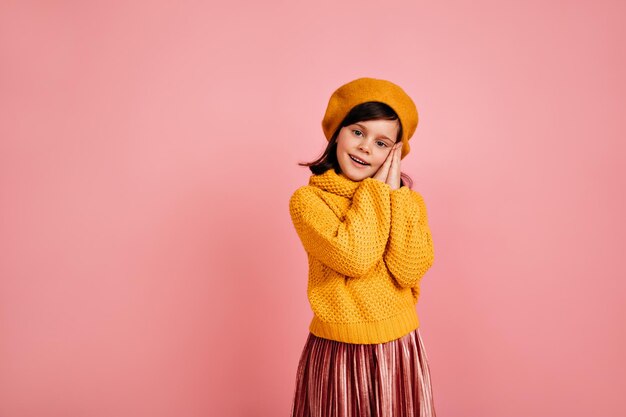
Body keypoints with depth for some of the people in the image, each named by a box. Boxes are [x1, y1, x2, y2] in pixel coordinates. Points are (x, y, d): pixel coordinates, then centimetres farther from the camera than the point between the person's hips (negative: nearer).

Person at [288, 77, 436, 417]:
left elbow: (409, 271, -12)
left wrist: (394, 194, -11)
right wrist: (375, 190, -12)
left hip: (400, 347, 3)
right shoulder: (307, 198, -7)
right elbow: (354, 258, -22)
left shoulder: (406, 198, 3)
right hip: (337, 351, -2)